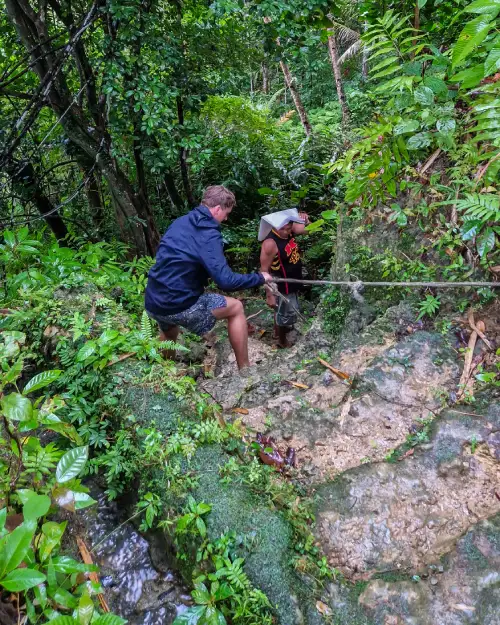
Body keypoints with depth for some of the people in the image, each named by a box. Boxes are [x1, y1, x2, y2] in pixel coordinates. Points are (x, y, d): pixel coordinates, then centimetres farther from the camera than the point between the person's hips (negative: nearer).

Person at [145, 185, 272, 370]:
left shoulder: (181, 222, 10)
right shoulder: (208, 234, -15)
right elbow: (225, 281, -22)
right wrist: (260, 278, -7)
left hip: (152, 302, 8)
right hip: (178, 306, -8)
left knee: (169, 335, 40)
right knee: (236, 308, 8)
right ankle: (244, 370, 15)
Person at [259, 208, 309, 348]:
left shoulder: (288, 231, -7)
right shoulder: (270, 243, -30)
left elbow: (302, 228, 11)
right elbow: (264, 270, -26)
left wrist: (303, 219, -13)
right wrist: (269, 295, -24)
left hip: (292, 282, 8)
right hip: (283, 286, -8)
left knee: (281, 310, 28)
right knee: (286, 313, 10)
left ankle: (277, 331, 51)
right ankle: (282, 340, 33)